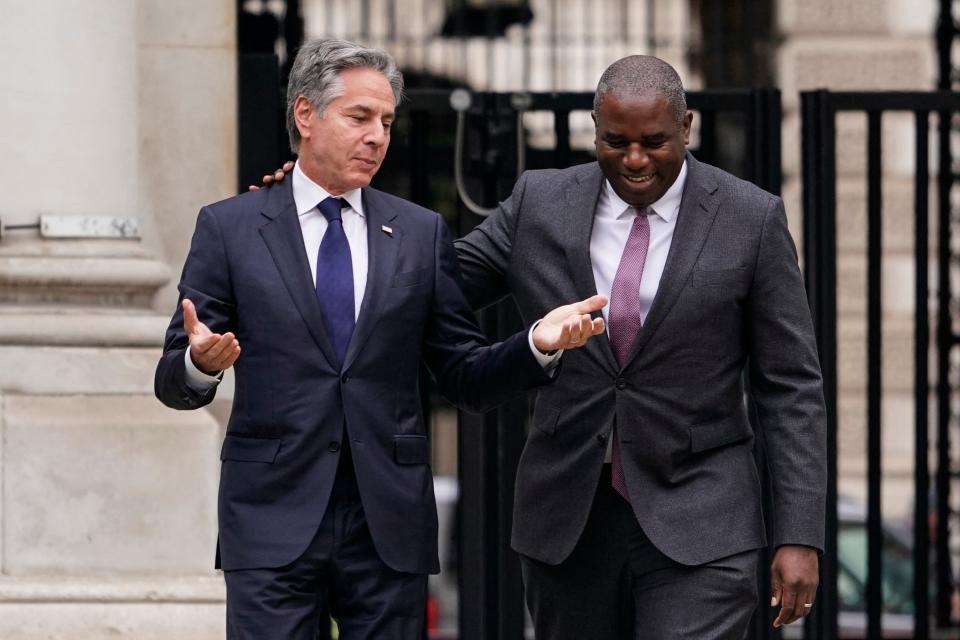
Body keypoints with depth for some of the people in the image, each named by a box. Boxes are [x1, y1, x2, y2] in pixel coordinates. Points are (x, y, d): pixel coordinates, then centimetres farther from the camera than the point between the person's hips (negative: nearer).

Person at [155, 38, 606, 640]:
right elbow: (173, 381, 2)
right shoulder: (230, 227, 4)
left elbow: (467, 377, 10)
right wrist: (200, 363, -21)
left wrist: (538, 345, -9)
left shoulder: (422, 233, 10)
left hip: (389, 522, 2)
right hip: (273, 518, -2)